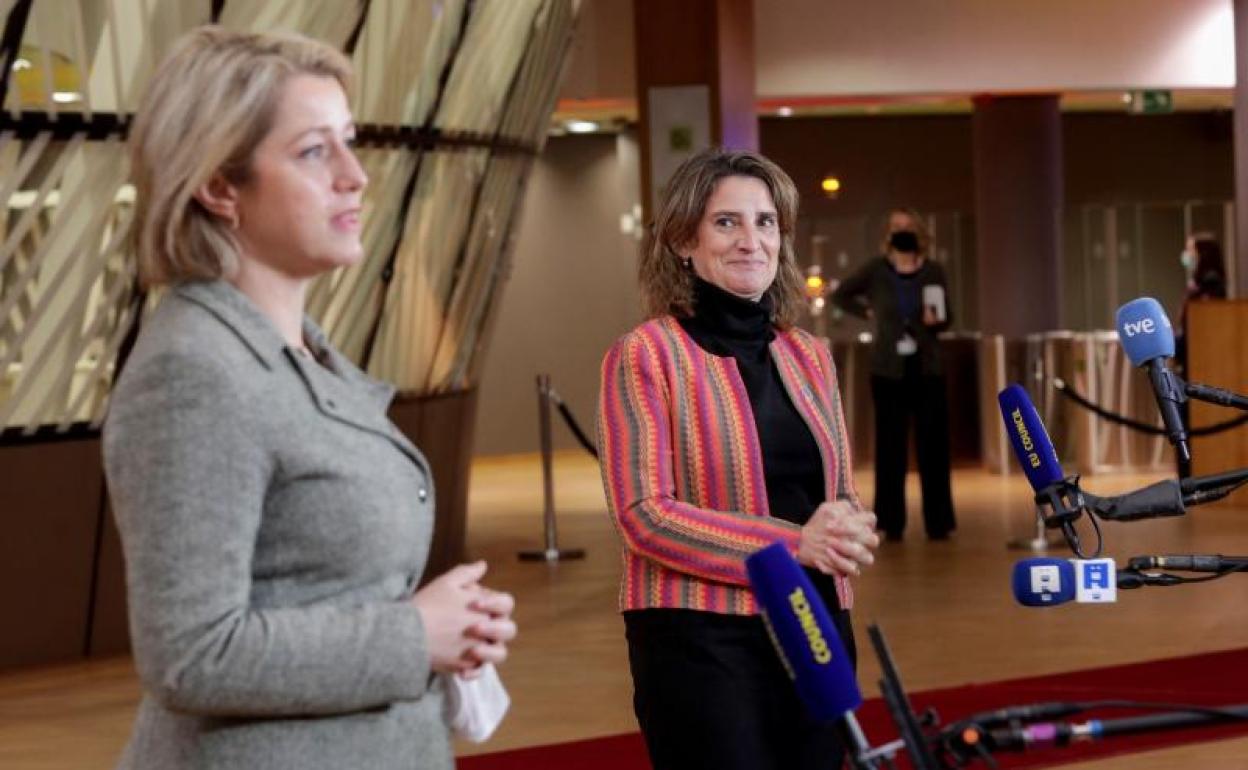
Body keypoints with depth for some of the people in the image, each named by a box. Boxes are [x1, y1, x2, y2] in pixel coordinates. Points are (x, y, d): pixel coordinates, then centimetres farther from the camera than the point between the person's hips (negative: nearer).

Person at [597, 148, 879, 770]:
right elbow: (643, 514, -15)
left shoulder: (807, 356, 11)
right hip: (699, 638, -6)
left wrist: (849, 532, -9)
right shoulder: (645, 355, -7)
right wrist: (792, 542, -22)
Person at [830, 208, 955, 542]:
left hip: (927, 369, 0)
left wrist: (935, 320, -15)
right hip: (889, 370, 0)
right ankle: (891, 523, 6)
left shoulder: (933, 271, 2)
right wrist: (867, 312, 3)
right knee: (890, 446, 1)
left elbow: (947, 318, 6)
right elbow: (840, 295, 13)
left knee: (933, 445, -2)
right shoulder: (875, 270, 1)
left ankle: (938, 521, 2)